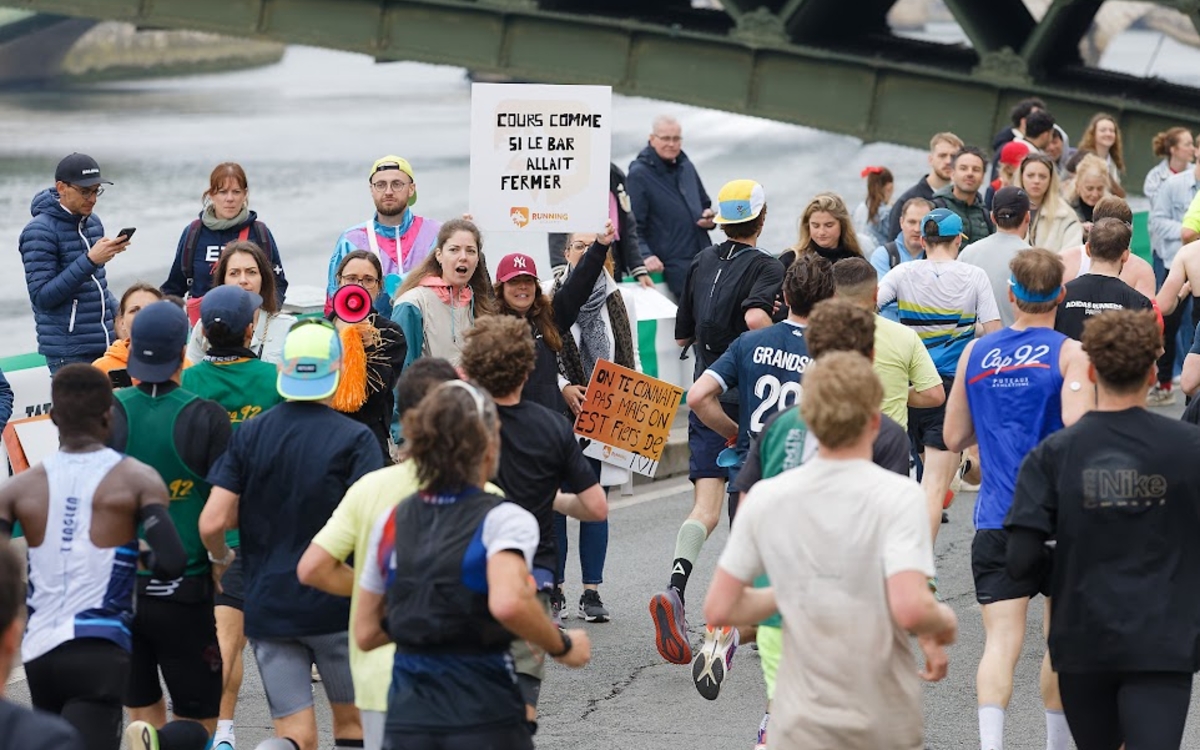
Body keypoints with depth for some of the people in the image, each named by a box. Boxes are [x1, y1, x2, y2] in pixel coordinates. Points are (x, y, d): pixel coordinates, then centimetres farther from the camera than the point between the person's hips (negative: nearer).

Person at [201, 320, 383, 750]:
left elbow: (212, 523, -3)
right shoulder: (354, 439, -8)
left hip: (267, 603, 2)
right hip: (336, 605, -2)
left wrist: (221, 557, 18)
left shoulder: (249, 435, 2)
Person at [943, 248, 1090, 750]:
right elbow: (1078, 423, -21)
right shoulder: (1069, 354, -5)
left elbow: (954, 438, 14)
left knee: (1001, 641, -5)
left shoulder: (976, 353, 8)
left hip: (995, 520, 2)